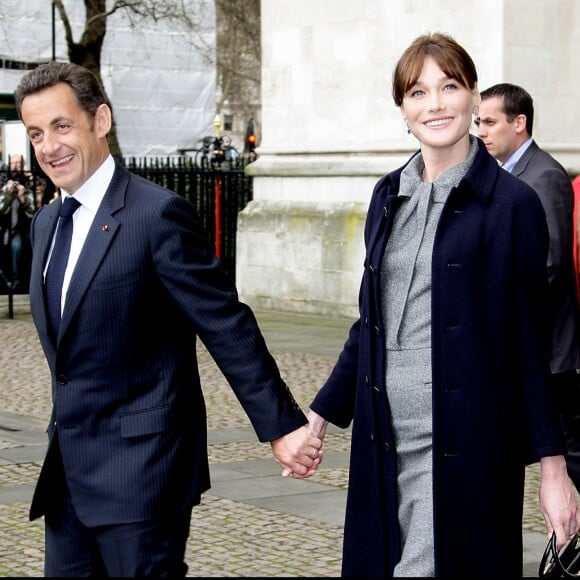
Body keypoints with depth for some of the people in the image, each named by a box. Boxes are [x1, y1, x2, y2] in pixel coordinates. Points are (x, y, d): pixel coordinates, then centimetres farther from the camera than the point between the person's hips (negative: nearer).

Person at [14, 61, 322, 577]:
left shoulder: (159, 214, -13)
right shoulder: (45, 223, 13)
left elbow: (228, 327, -14)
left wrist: (282, 424, -15)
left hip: (140, 469, -8)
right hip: (68, 473, 8)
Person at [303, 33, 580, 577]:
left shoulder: (511, 202, -6)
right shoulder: (389, 194, 11)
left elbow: (529, 343, -5)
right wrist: (322, 414, 13)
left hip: (464, 444, -5)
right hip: (385, 438, 6)